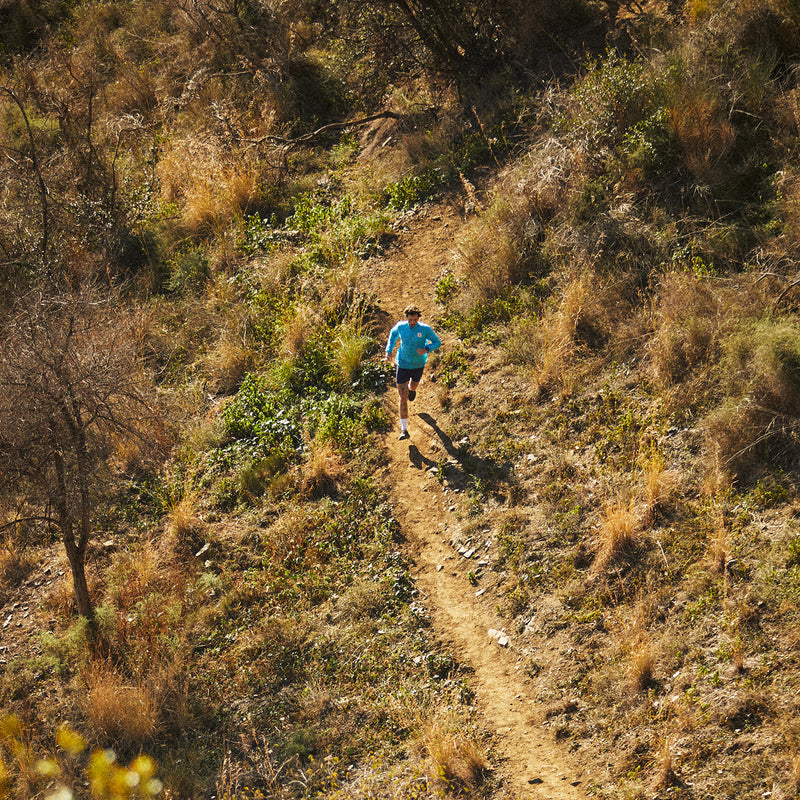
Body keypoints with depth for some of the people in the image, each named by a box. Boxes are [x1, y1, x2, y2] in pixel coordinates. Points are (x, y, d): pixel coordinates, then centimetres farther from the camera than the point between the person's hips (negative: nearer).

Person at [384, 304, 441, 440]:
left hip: (418, 364, 1)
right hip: (403, 364, -1)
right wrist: (389, 350, 0)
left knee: (413, 386, 30)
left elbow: (437, 342, -8)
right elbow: (393, 333, 10)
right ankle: (404, 429, -4)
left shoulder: (425, 329, -19)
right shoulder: (401, 326, -14)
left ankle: (412, 388, 73)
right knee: (403, 398, -6)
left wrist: (426, 349, -28)